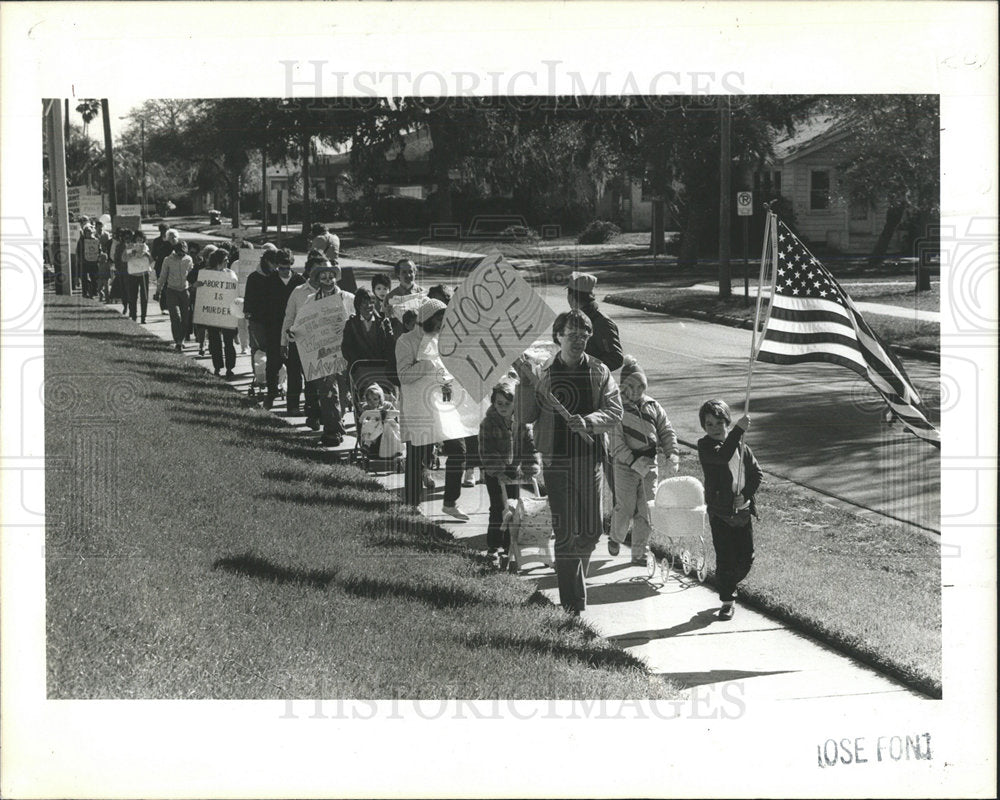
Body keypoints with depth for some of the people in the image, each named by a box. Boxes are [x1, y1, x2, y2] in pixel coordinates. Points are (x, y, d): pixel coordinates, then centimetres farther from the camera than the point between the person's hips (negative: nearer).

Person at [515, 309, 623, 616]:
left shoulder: (599, 372, 4)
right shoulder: (544, 373, 2)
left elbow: (615, 411, -2)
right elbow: (527, 417, 0)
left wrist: (587, 421, -19)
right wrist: (527, 384, -13)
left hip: (591, 456, 2)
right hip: (556, 459, -1)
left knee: (591, 530, 5)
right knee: (565, 531, -3)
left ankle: (575, 565, 36)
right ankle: (572, 603, 3)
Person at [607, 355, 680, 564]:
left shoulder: (653, 406, 9)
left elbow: (667, 431, 13)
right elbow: (617, 442, -13)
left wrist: (672, 454, -3)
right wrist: (634, 462, -21)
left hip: (650, 465, 4)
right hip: (625, 467, -4)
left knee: (646, 511, 3)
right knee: (625, 508, -3)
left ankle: (639, 553, 11)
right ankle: (615, 538, 27)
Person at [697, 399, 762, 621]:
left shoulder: (741, 446, 8)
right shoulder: (705, 446, -9)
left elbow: (757, 473, 11)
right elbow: (722, 455, -31)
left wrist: (745, 495, -5)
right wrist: (739, 429, -36)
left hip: (743, 511, 5)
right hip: (720, 512, -5)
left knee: (746, 557, 10)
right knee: (725, 558, -3)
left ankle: (728, 585, 36)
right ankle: (727, 601, 11)